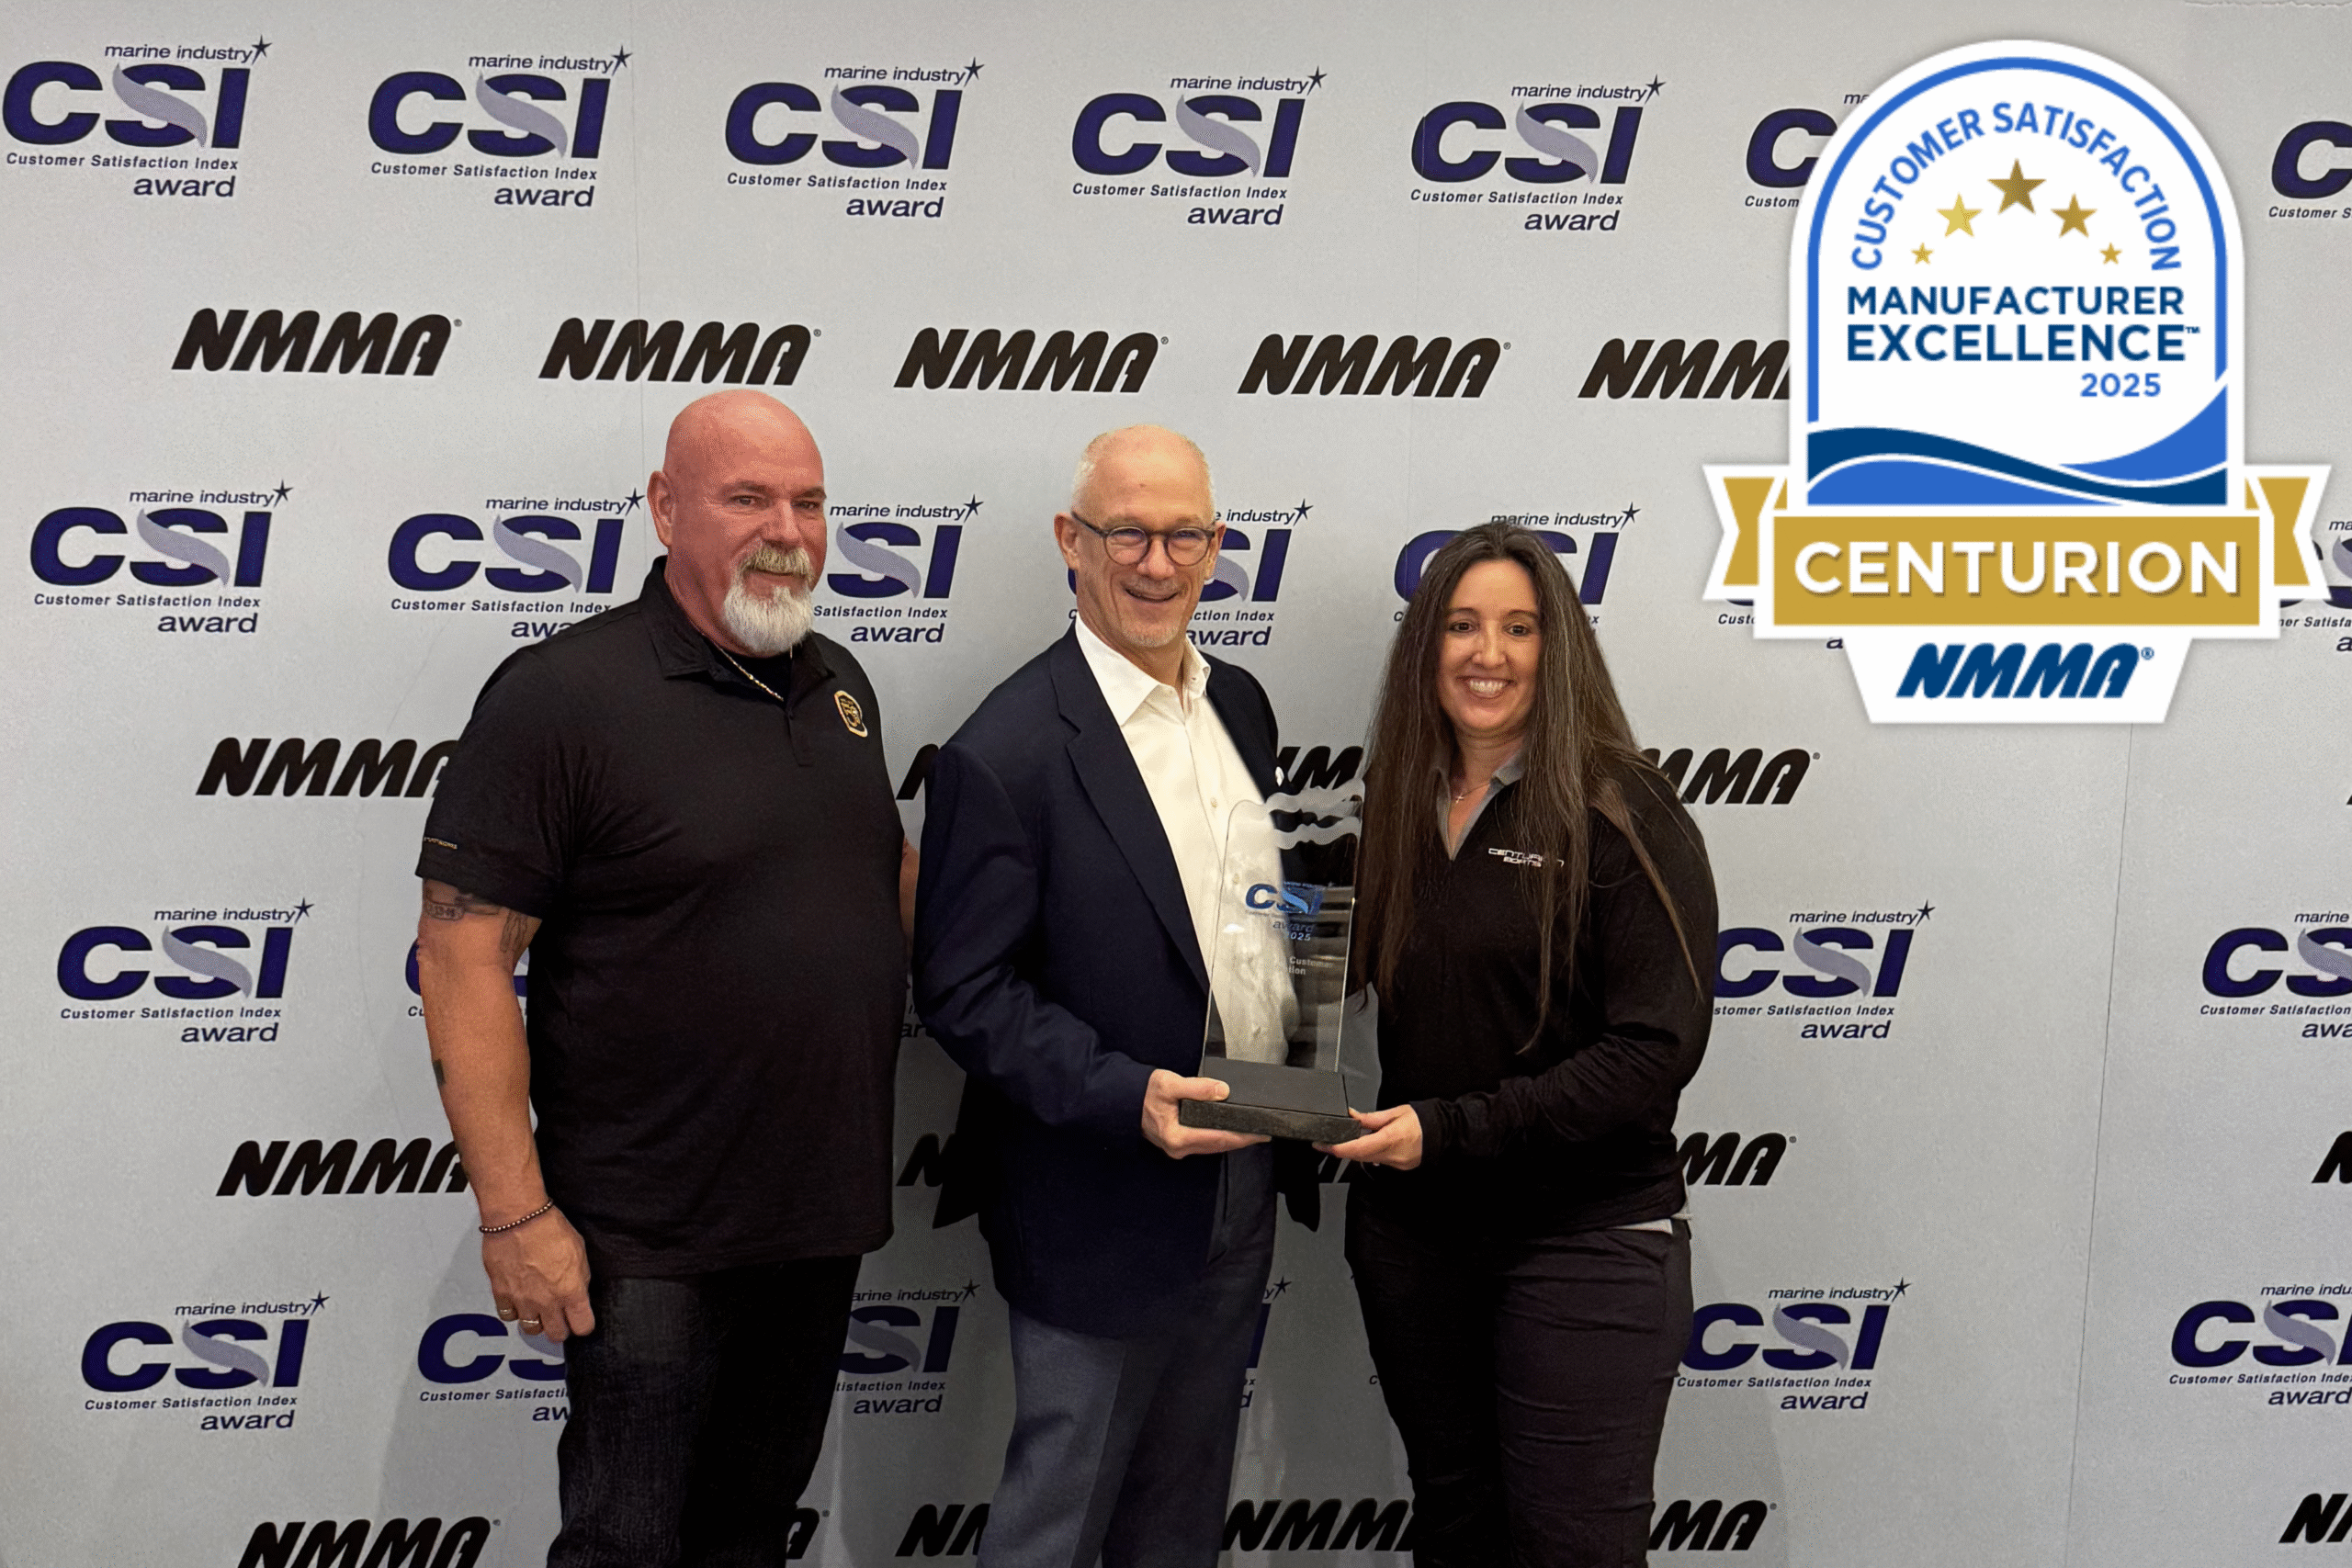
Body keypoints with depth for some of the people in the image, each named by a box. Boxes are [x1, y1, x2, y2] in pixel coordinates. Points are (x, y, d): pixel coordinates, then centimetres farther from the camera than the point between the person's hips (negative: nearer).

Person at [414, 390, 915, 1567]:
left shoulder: (839, 684, 7)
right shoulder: (562, 695, -15)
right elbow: (462, 957, -17)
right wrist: (515, 1214, -20)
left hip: (822, 1211, 7)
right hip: (651, 1238, -6)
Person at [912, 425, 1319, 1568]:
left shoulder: (1240, 706, 6)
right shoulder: (1005, 752, -18)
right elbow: (963, 991, -17)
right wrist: (1125, 1096, -28)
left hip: (1239, 1193, 7)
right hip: (1098, 1217, -7)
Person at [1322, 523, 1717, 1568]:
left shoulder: (1622, 813, -11)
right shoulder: (1392, 806, 8)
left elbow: (1655, 1050, -18)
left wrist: (1452, 1128, -21)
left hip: (1584, 1237, -5)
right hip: (1408, 1230, 6)